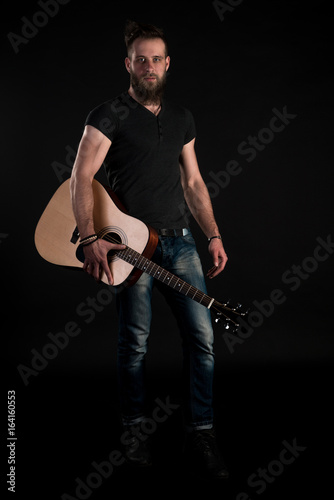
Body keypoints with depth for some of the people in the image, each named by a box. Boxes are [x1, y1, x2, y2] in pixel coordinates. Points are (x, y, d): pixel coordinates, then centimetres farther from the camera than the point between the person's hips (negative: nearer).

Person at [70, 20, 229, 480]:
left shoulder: (181, 118, 15)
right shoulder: (109, 115, -3)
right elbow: (81, 178, -12)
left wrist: (214, 236, 9)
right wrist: (91, 239, -24)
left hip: (179, 239, 5)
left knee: (202, 335, 1)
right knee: (135, 342, 2)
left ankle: (200, 434, 12)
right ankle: (134, 432, 22)